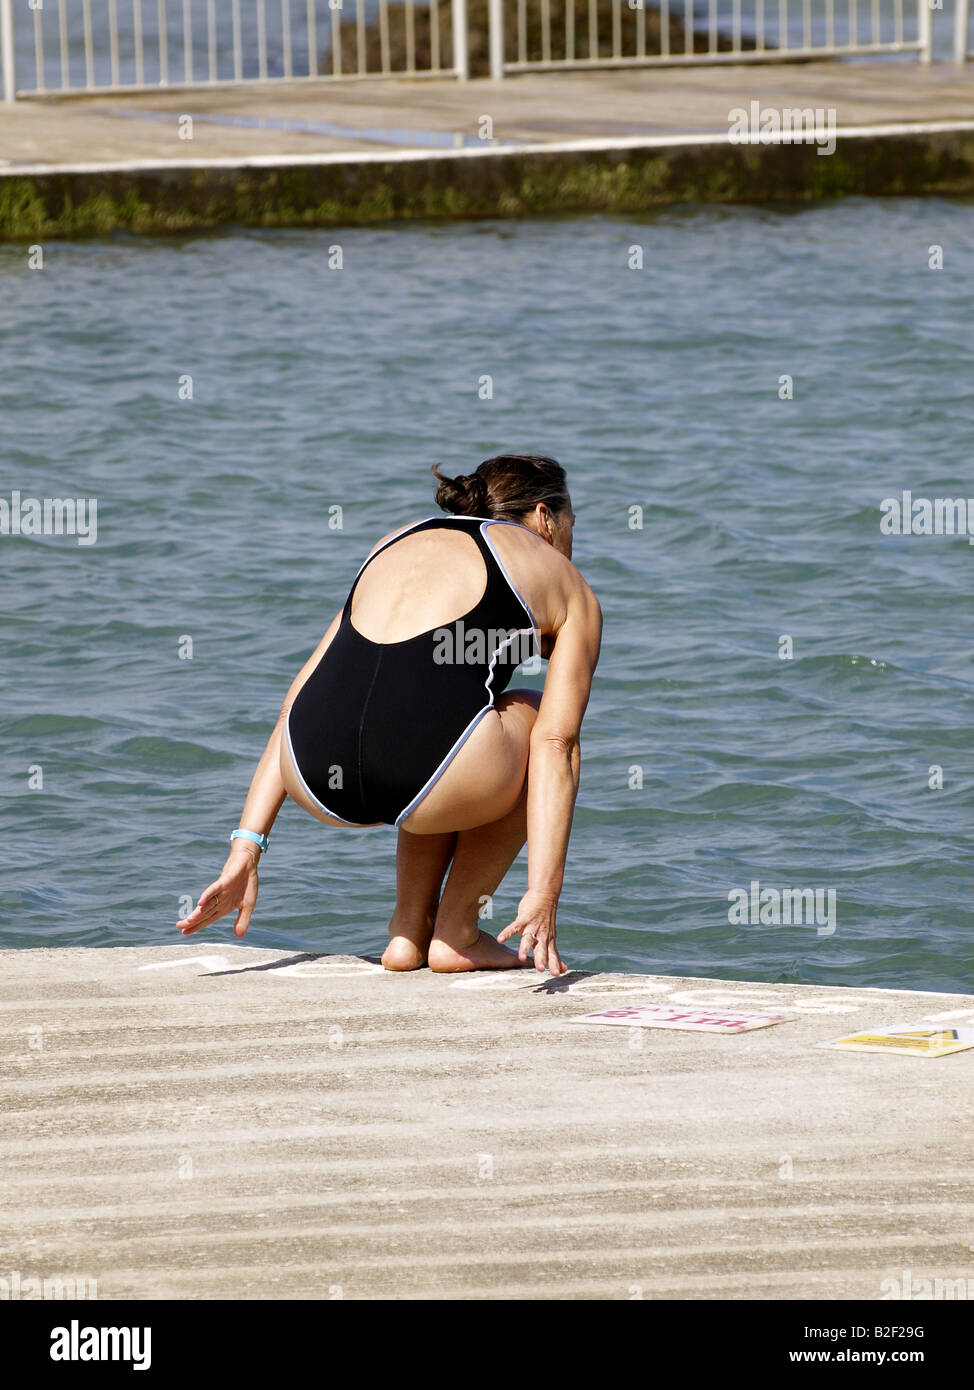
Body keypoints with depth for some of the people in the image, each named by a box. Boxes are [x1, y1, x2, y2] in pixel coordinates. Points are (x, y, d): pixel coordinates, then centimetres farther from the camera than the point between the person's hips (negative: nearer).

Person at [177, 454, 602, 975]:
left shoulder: (396, 544, 33)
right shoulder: (566, 585, 21)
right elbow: (555, 743, 9)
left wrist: (245, 848, 23)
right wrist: (542, 895, 2)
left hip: (317, 778, 5)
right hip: (421, 771, -5)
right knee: (539, 723, 29)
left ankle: (408, 930, 27)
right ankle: (456, 933, 23)